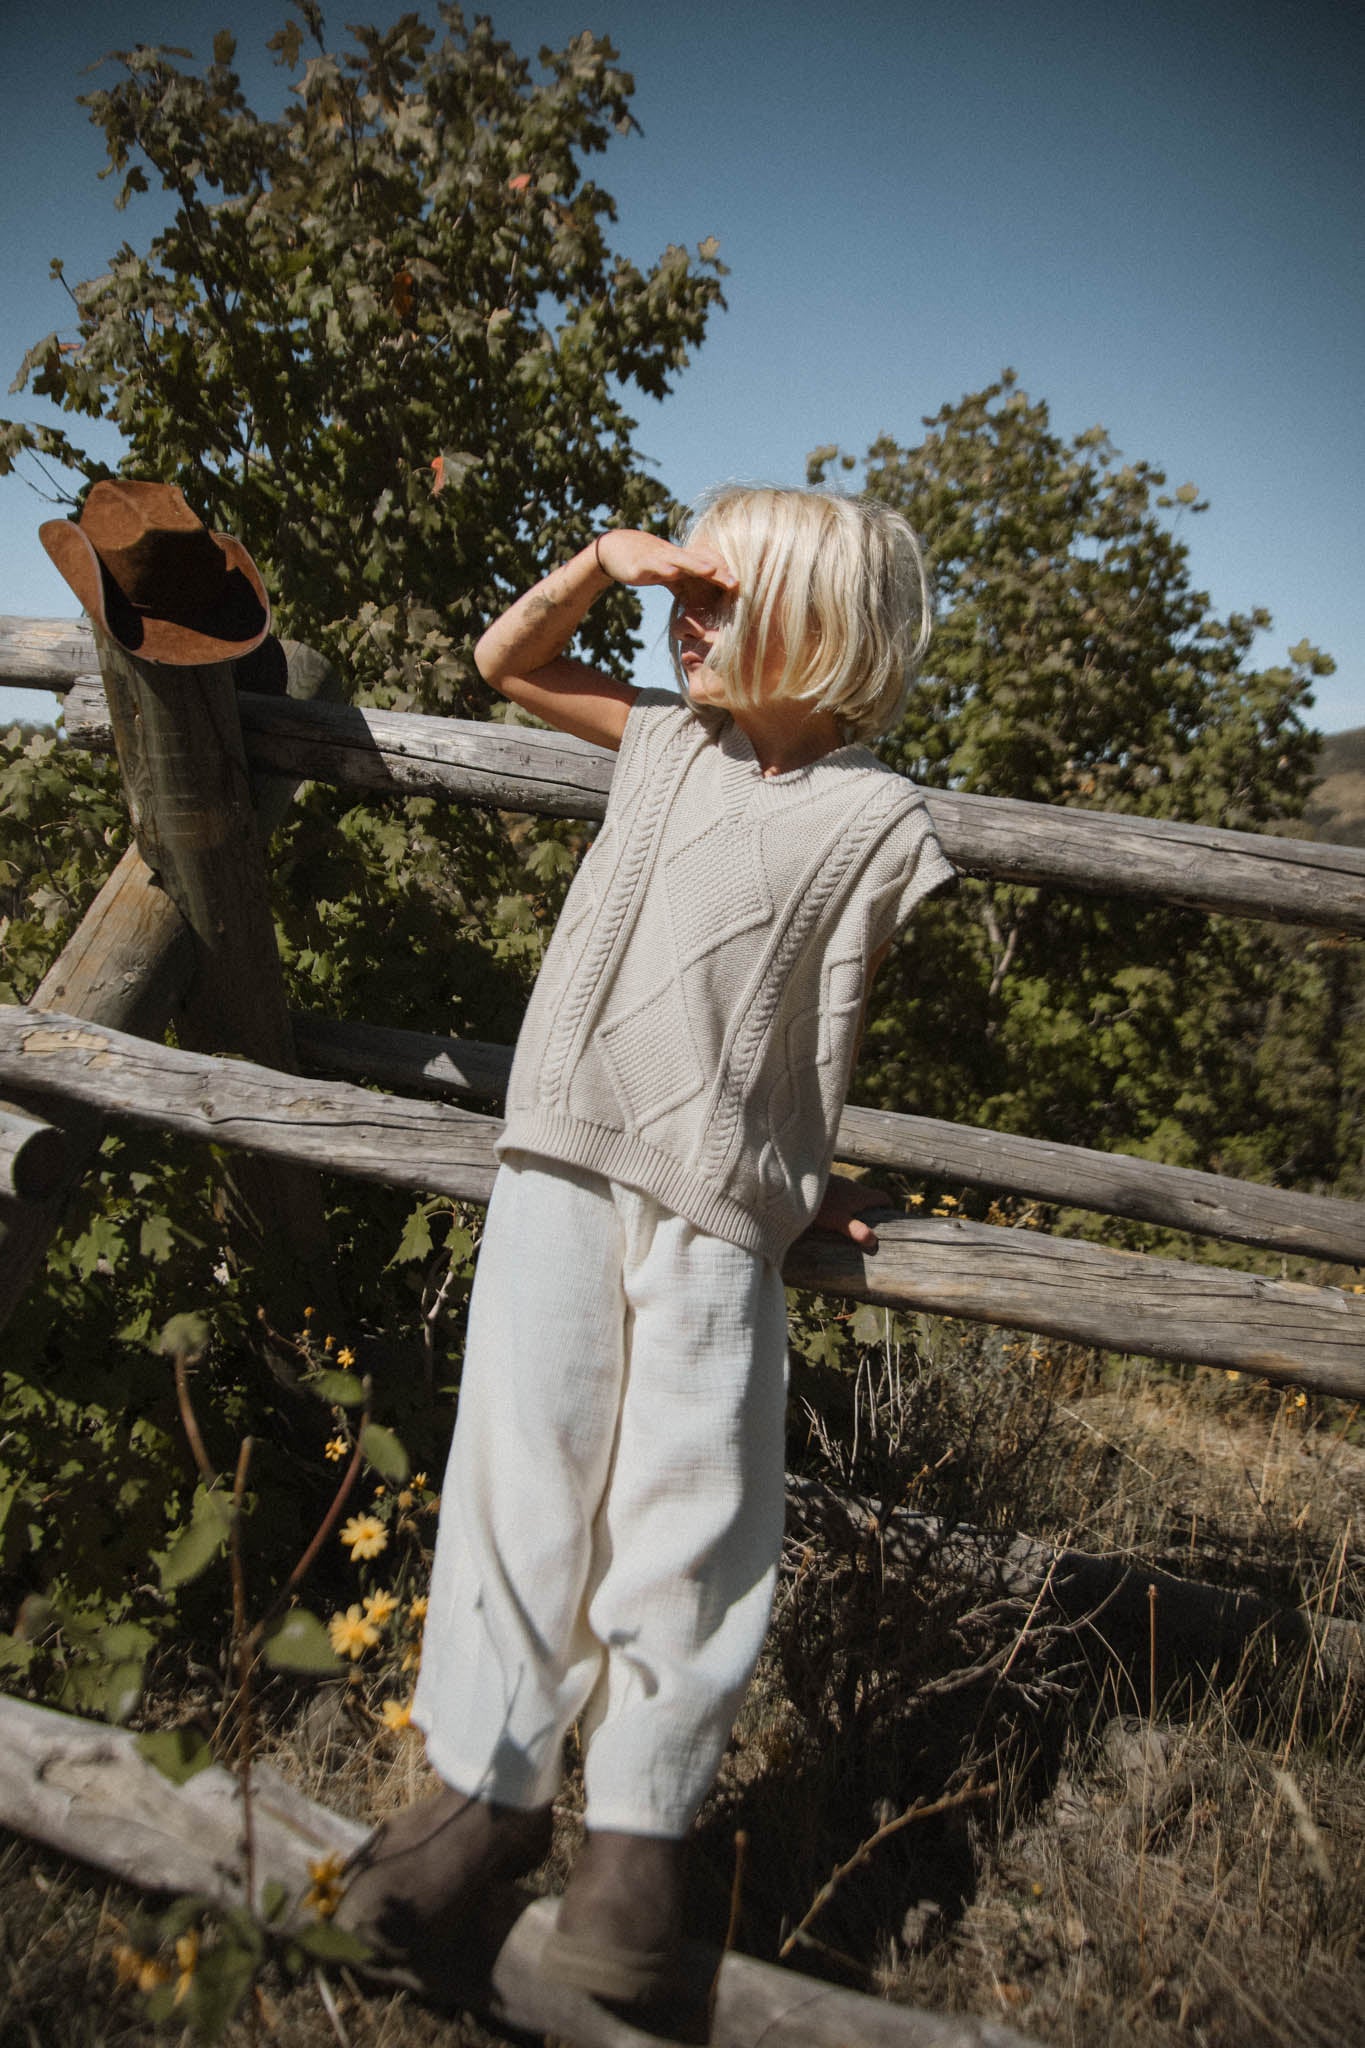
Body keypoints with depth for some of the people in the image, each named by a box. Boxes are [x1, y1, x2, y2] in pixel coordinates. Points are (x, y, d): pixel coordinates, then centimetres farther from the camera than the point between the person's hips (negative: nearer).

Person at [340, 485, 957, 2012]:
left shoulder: (877, 819, 2)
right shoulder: (672, 739, 15)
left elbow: (828, 1015, 5)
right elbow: (506, 663, 25)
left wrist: (803, 1181, 8)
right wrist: (603, 556, 12)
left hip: (714, 1195, -4)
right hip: (562, 1154, 4)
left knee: (687, 1498, 0)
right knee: (521, 1457, 5)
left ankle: (637, 1826, 17)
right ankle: (491, 1783, 19)